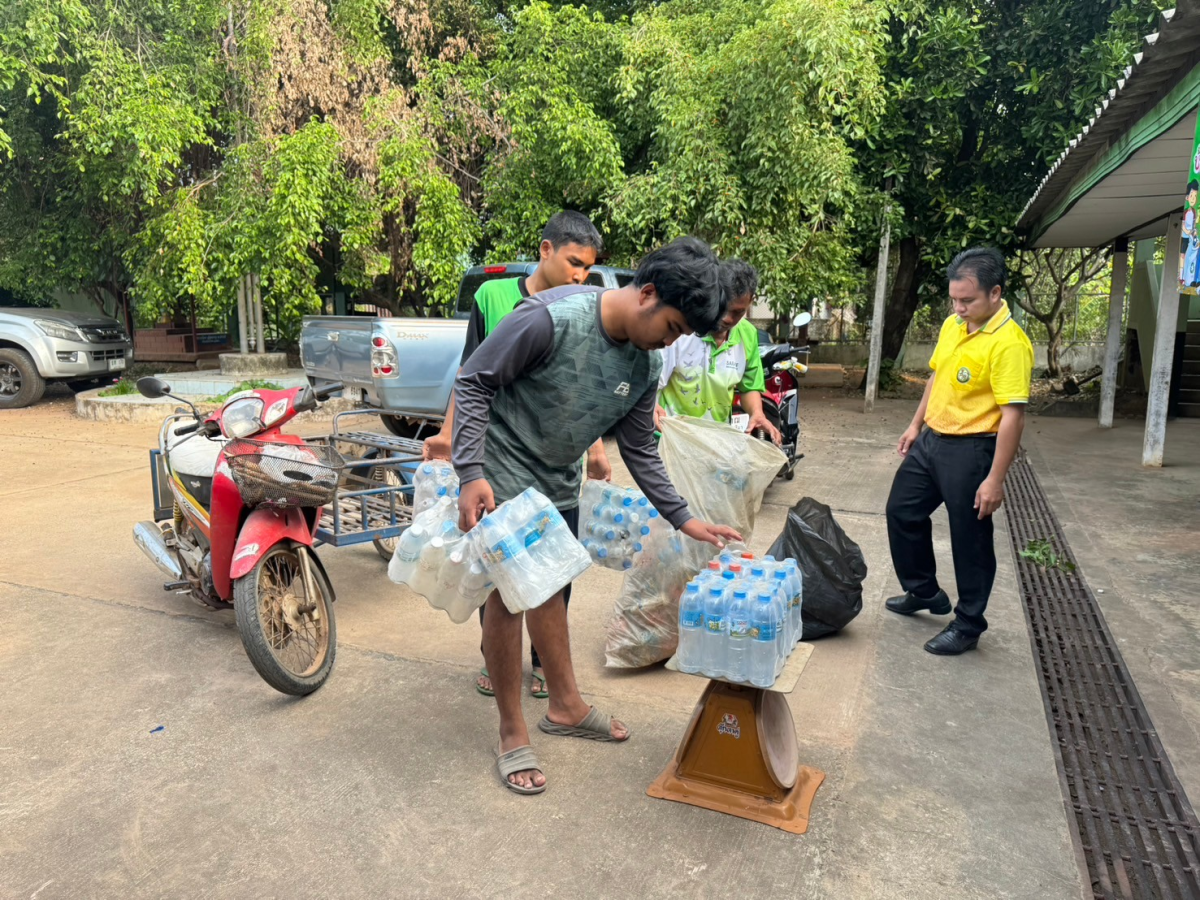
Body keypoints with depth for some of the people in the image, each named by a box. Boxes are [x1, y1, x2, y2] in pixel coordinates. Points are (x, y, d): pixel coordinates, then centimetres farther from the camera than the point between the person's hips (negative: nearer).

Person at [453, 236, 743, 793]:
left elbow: (639, 451, 4)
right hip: (501, 479, -7)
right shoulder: (552, 318, -27)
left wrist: (684, 520, 1)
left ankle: (565, 706, 35)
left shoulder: (645, 366, -5)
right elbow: (473, 382, -21)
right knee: (508, 596, -2)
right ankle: (512, 734, 14)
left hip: (558, 486, 7)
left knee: (550, 589, 18)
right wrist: (472, 474, -27)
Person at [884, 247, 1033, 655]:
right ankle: (924, 592, 38)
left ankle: (968, 625, 22)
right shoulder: (952, 325, 5)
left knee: (970, 538, 4)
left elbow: (1013, 415, -24)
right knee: (902, 512, 18)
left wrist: (995, 479, -25)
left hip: (972, 450, -9)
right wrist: (916, 425, 20)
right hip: (931, 439, 9)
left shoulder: (1009, 343, -21)